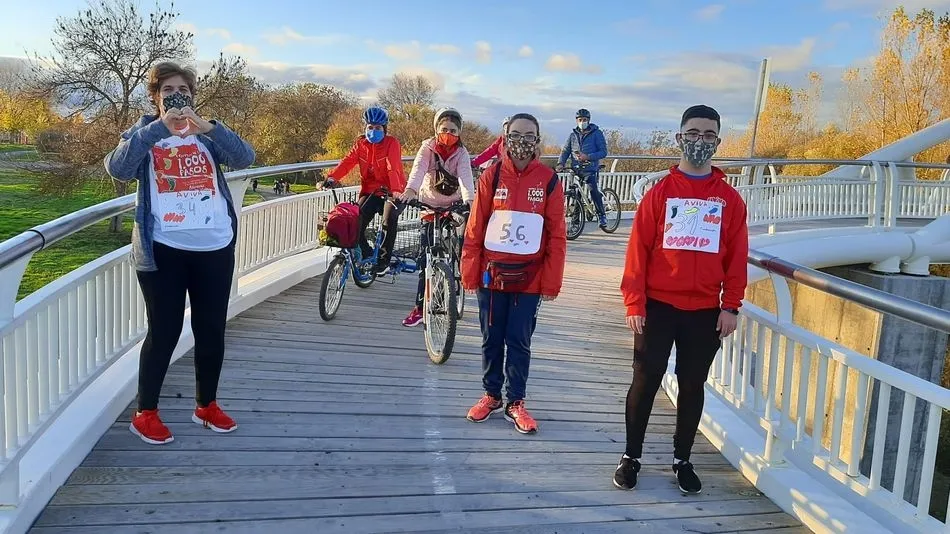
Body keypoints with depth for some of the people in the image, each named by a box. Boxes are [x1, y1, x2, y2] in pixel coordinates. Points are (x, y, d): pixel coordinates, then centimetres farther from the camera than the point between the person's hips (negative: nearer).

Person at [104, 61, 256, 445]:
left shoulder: (207, 134, 10)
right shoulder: (143, 132, 5)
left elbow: (245, 158, -8)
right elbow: (117, 169, -15)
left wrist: (208, 127, -22)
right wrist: (159, 127, -21)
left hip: (215, 247, 3)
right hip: (163, 250, -3)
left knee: (212, 330, 10)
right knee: (164, 332, 2)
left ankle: (207, 405, 27)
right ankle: (145, 413, 18)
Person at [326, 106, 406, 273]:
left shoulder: (391, 143, -9)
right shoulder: (361, 143, 5)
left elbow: (393, 168, -25)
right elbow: (347, 162, -9)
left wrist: (395, 191, -42)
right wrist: (331, 177, -28)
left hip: (389, 192, -4)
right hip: (370, 191, 4)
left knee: (389, 221, -27)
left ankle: (384, 261, -10)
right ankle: (368, 256, 10)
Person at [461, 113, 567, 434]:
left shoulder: (549, 180, -3)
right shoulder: (492, 176, -2)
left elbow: (556, 236, -2)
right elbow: (474, 229, 0)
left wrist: (551, 283, -5)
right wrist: (470, 274, -2)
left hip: (529, 278, -1)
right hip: (492, 274, 1)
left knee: (519, 342, 7)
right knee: (491, 339, 12)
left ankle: (515, 403, 22)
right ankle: (491, 395, 30)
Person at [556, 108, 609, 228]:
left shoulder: (596, 133, 2)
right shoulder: (573, 135, 13)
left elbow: (603, 152, -5)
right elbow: (565, 151, 11)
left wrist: (588, 157, -19)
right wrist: (560, 163, -9)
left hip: (591, 170, -4)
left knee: (594, 192, -18)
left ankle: (602, 216, -5)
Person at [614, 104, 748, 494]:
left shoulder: (730, 199, 4)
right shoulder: (660, 192, -1)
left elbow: (737, 256, 4)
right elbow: (638, 249, -4)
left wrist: (731, 306, -1)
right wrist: (634, 302, -9)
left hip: (705, 312, 2)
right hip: (658, 308, -1)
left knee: (692, 387, 12)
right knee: (645, 384, 6)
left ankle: (682, 460, 27)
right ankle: (631, 457, 21)